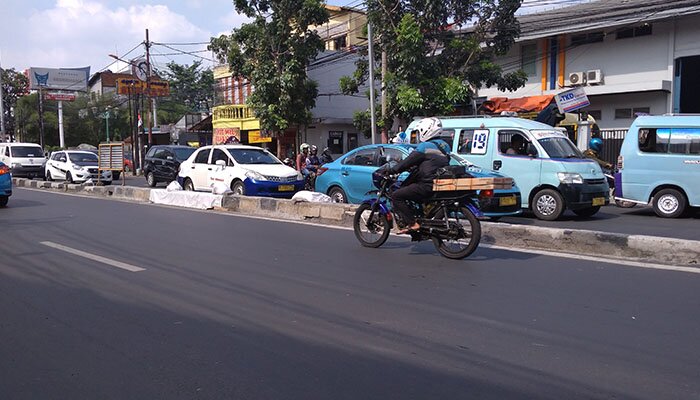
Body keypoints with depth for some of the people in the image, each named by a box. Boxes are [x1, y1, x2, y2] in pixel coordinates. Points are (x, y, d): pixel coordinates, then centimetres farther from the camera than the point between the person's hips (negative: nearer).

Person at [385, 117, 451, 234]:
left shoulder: (425, 146, -10)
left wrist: (390, 170, 0)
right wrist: (414, 168, 31)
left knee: (396, 196, -7)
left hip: (428, 186, -10)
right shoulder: (444, 146, 17)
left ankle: (412, 223, -15)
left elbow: (408, 161, -10)